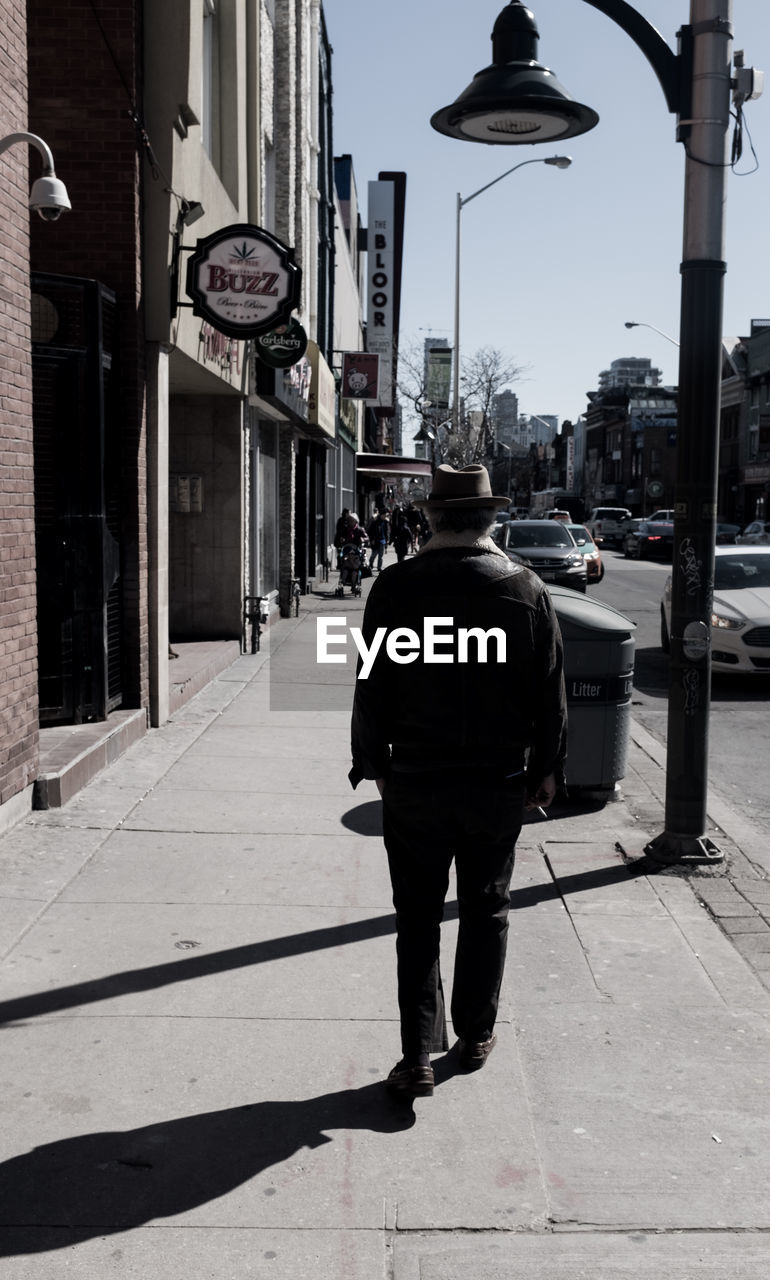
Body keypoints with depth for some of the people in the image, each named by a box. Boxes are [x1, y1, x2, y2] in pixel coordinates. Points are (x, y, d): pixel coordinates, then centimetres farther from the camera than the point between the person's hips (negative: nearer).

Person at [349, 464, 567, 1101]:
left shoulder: (396, 586, -8)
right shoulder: (527, 590, -4)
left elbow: (374, 685, -5)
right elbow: (551, 691, 0)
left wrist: (373, 762, 6)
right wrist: (548, 768, 10)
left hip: (415, 783, -1)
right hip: (500, 784, 2)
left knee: (418, 919, 8)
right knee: (485, 912, 17)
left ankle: (419, 1056, 9)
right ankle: (475, 1036, 30)